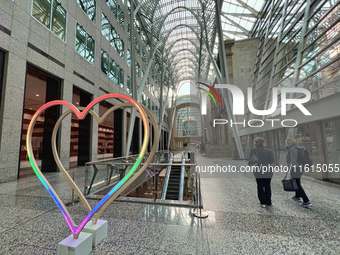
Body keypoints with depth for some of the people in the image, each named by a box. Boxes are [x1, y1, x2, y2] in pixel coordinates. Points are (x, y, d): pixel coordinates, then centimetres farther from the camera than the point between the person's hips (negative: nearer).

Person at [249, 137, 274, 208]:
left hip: (258, 171, 0)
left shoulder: (253, 151, -6)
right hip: (267, 170, 0)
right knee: (267, 186, 15)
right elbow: (272, 161, -6)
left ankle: (263, 202, 13)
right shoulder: (268, 151, -9)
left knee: (260, 186, 10)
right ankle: (268, 202, 26)